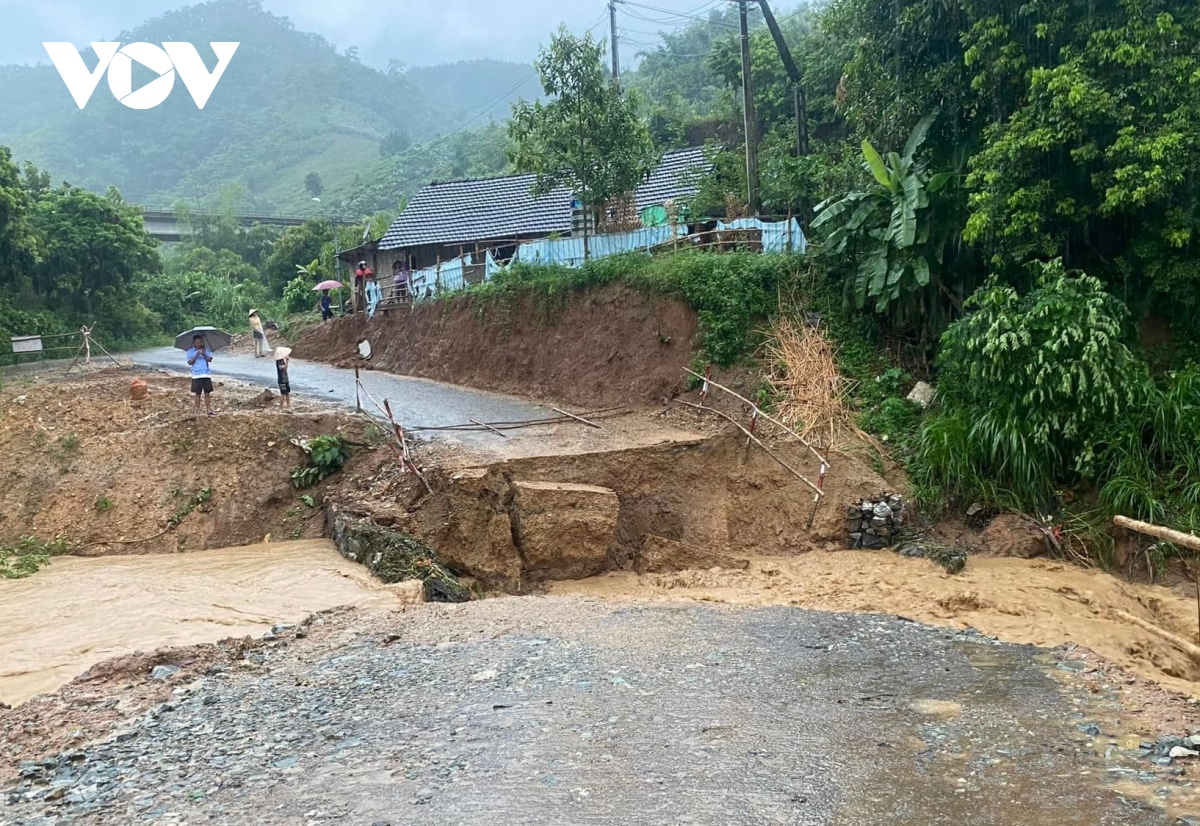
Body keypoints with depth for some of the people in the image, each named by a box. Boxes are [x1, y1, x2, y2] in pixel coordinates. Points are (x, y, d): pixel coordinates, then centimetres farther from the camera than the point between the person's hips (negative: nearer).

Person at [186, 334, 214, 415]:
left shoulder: (206, 350, 8)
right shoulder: (190, 352, 4)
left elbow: (210, 359, -3)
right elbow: (190, 362, -7)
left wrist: (203, 354, -18)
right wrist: (197, 354, -15)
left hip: (206, 374, 2)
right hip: (196, 375, -1)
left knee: (207, 393, 2)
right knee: (197, 394, 1)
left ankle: (209, 410, 5)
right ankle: (197, 411, 6)